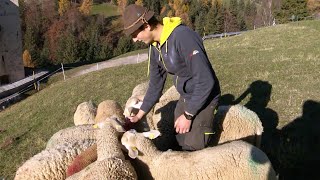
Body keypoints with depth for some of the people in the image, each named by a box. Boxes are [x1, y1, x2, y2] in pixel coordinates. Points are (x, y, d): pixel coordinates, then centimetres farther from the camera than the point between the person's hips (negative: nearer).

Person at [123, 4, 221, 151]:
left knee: (192, 148, -8)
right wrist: (139, 115, 12)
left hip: (204, 97, -8)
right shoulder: (155, 48, -2)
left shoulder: (183, 37, -29)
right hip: (185, 97, 8)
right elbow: (155, 85, 9)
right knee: (179, 142, 16)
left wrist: (188, 115, -21)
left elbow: (205, 81, -29)